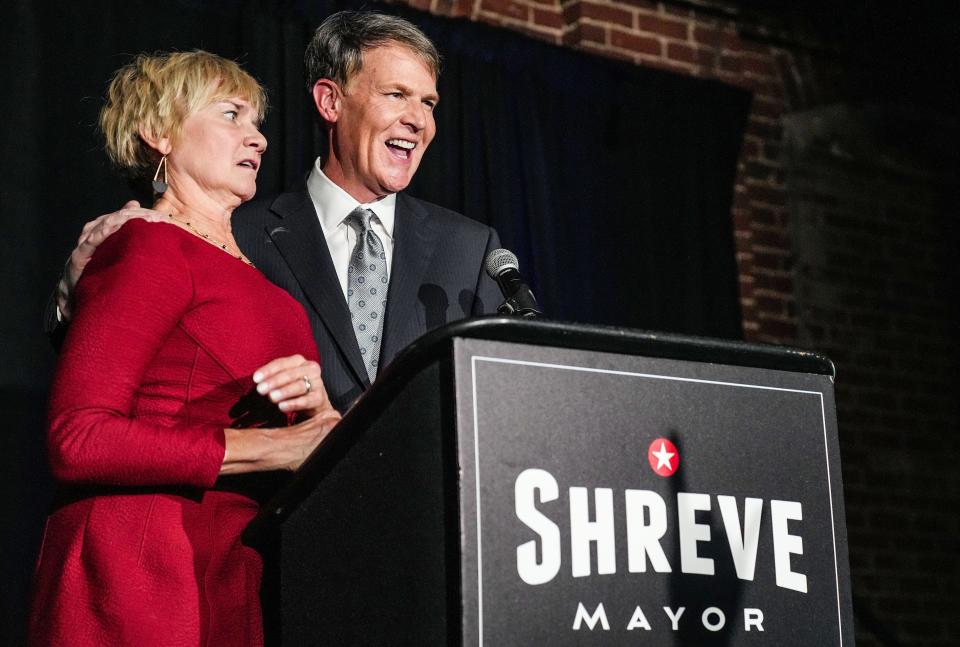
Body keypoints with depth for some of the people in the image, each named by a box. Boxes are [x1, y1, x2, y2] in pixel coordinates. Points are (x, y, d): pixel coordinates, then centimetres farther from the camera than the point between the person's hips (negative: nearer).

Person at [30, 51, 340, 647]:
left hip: (236, 582, 7)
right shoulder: (150, 248, -7)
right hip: (144, 576, -7)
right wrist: (274, 447, -17)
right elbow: (77, 439, -19)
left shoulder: (246, 271, 19)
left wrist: (317, 410, -7)